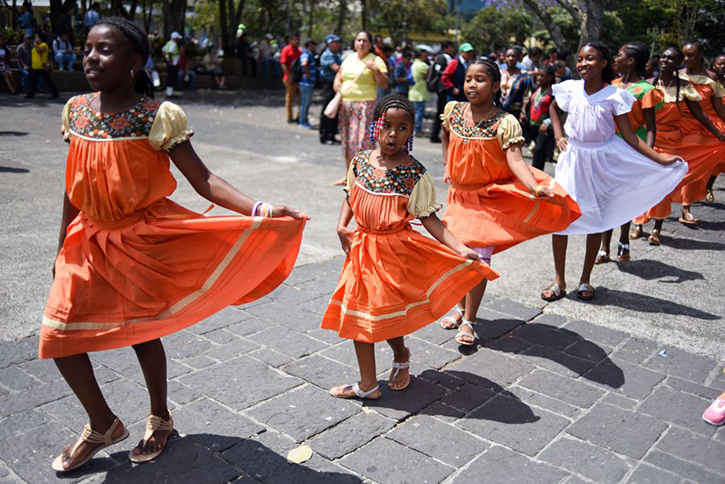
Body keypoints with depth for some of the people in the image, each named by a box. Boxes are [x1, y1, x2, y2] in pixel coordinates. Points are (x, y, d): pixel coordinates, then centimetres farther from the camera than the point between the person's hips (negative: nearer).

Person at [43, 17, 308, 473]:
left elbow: (203, 179, -20)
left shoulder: (157, 116, -16)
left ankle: (160, 419, 36)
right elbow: (74, 187, 9)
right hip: (91, 237, 5)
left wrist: (260, 210, -36)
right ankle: (103, 425, 28)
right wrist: (63, 247, 14)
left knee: (142, 332, 7)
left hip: (143, 238, -5)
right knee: (59, 333, 4)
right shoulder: (77, 110, 0)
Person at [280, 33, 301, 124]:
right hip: (290, 78, -6)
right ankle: (289, 117, 10)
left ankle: (299, 116, 15)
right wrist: (289, 76, -20)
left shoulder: (299, 51, 13)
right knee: (290, 98, 2)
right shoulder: (286, 49, -6)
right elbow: (283, 64, -13)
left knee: (301, 97, 6)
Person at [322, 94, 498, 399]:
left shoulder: (415, 174, -13)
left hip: (395, 250, -5)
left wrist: (460, 249, -23)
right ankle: (367, 385, 31)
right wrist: (342, 226, -4)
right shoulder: (360, 161, -1)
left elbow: (428, 218, -14)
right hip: (361, 246, 5)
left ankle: (401, 355, 32)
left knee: (385, 314, -1)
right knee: (356, 313, 13)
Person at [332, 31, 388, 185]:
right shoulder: (349, 58, 14)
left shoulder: (376, 60, -4)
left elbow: (384, 84, -10)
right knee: (347, 140, 11)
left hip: (365, 104, -6)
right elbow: (339, 73, 28)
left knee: (363, 140, -12)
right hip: (346, 104, 6)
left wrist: (376, 70, -26)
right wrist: (337, 83, 6)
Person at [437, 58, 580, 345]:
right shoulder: (453, 111, -3)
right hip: (460, 194, 5)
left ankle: (468, 322, 9)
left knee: (479, 257, -5)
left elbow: (515, 160, -29)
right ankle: (461, 308, 34)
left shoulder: (505, 123, -18)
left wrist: (536, 188, -45)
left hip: (490, 198, -5)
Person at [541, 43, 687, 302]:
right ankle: (559, 281, 10)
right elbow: (554, 108, 19)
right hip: (573, 157, 1)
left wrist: (661, 159, -15)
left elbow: (629, 136, -8)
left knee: (597, 218, 6)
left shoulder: (614, 96, -8)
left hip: (603, 159, -1)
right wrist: (558, 136, 5)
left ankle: (585, 279, 21)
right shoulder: (571, 89, -4)